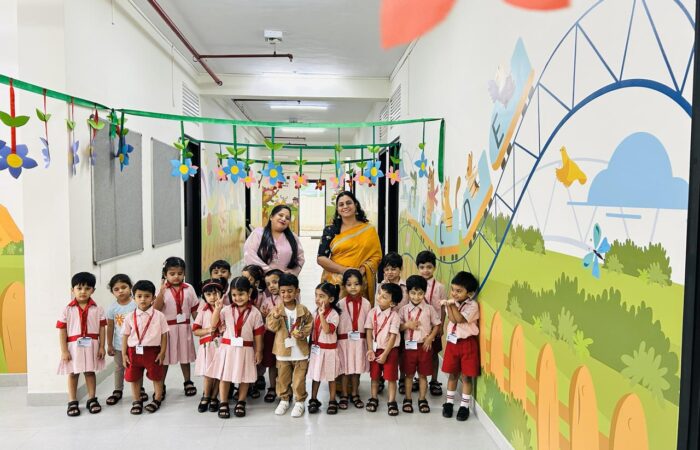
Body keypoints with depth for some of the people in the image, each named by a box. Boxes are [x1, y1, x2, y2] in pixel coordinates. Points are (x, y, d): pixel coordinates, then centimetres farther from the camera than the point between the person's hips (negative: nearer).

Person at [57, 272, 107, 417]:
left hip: (91, 345, 1)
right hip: (73, 346, 0)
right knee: (73, 373, 9)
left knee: (90, 372, 11)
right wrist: (64, 350, -7)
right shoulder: (67, 310, -4)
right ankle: (72, 402, 20)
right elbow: (62, 330, -4)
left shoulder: (97, 309, -1)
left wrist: (102, 347, -2)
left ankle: (92, 399, 23)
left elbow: (101, 329, 1)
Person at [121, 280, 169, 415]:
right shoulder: (130, 317, -1)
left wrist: (162, 353, -7)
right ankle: (137, 401, 31)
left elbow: (164, 335, -4)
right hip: (134, 351, 2)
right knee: (134, 377, 12)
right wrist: (124, 354, 1)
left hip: (153, 351, -2)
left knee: (156, 376, 9)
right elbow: (125, 336, 4)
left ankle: (157, 399, 28)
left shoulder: (159, 316, -6)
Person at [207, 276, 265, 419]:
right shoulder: (226, 310, -1)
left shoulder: (255, 313, -5)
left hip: (245, 349, -1)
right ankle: (223, 404, 20)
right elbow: (214, 324, -6)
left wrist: (258, 351, 0)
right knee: (224, 376, 7)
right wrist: (218, 308, -18)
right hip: (227, 348, 1)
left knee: (244, 377, 9)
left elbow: (258, 334, -1)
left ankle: (240, 403, 25)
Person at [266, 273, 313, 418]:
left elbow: (309, 325, 2)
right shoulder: (276, 310, -5)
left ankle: (299, 402, 20)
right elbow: (271, 327, -11)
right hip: (283, 350, 1)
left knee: (299, 378, 6)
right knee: (283, 377, 14)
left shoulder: (303, 310, -4)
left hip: (300, 351, -1)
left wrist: (303, 334, -16)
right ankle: (284, 400, 31)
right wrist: (275, 317, -30)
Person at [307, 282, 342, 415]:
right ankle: (313, 400, 25)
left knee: (330, 376, 9)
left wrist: (322, 315, -37)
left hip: (328, 349, -5)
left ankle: (332, 401, 21)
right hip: (316, 348, 5)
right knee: (315, 375, 13)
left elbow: (327, 330, -31)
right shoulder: (317, 311, 2)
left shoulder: (334, 314, -18)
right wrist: (311, 345, 12)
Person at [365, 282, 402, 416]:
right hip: (375, 349, 3)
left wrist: (385, 354, -16)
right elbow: (369, 332, -3)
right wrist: (370, 349, -10)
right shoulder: (372, 312, -4)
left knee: (391, 377, 3)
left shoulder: (394, 316, -14)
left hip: (390, 350, -3)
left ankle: (392, 402, 15)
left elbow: (393, 337, -14)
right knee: (374, 376, 13)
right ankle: (373, 399, 28)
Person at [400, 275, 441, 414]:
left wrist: (430, 338, -9)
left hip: (424, 345, 0)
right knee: (409, 374, 9)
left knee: (423, 375, 9)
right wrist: (407, 325, -16)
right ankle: (408, 400, 20)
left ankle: (422, 400, 21)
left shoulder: (429, 309, -3)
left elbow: (437, 325, 2)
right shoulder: (404, 309, -1)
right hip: (409, 345, 1)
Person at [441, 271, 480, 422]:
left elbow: (460, 319, -22)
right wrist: (449, 305, -18)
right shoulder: (452, 302, 3)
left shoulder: (472, 305, -12)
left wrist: (452, 305, -19)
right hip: (452, 342, 4)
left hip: (467, 343, -4)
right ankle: (449, 402, 26)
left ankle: (464, 406, 15)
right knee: (452, 374, 13)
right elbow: (452, 319, -10)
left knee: (466, 376, 4)